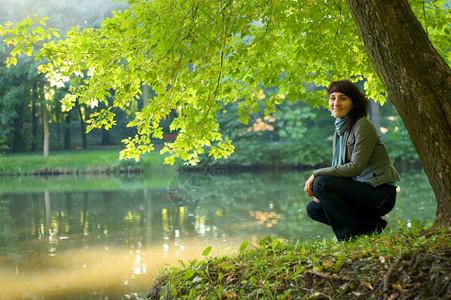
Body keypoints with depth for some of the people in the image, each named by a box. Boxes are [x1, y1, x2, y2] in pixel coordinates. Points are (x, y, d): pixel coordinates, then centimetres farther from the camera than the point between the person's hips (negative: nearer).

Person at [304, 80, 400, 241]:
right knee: (313, 208, 4)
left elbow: (356, 167, -22)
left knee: (321, 183, -23)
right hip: (361, 189, 9)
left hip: (380, 193, -9)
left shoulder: (363, 126, -13)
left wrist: (317, 174, -20)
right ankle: (368, 226, 2)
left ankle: (352, 234, -12)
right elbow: (338, 169, 15)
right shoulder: (339, 129, 13)